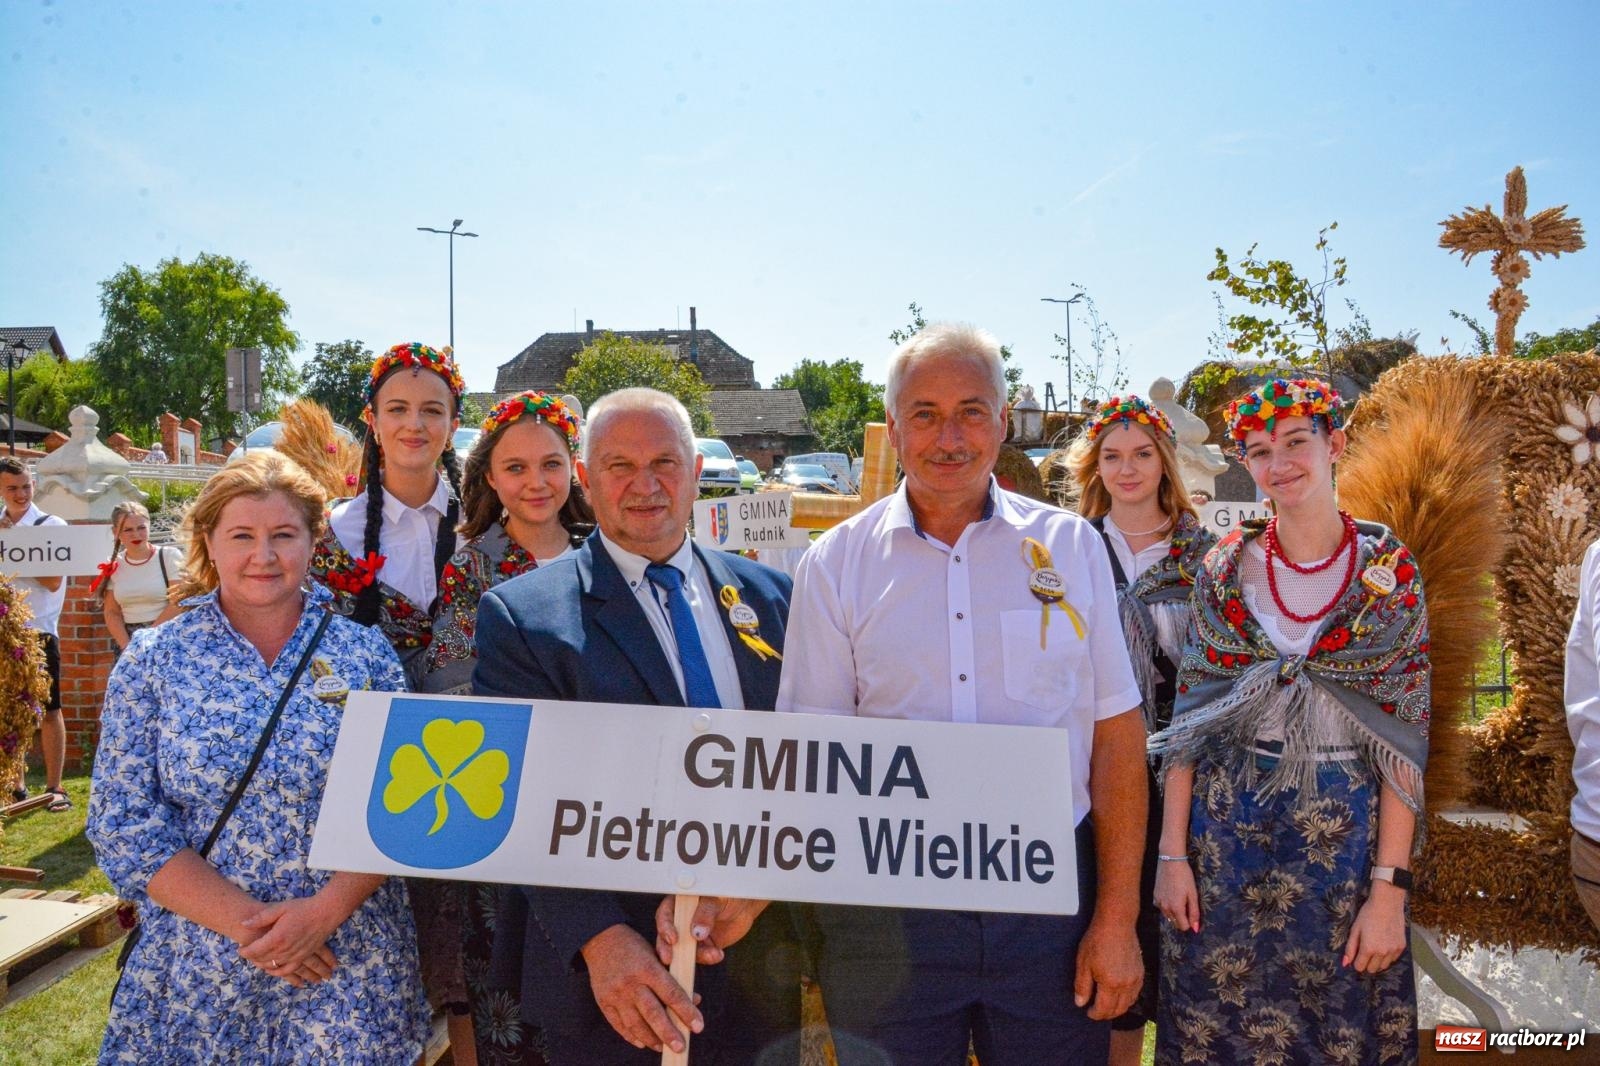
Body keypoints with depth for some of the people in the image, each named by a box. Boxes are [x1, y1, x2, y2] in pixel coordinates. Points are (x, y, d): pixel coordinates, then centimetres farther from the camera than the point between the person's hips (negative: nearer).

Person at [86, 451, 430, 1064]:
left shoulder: (364, 652, 0)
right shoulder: (153, 659, 0)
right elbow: (123, 823, -4)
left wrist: (325, 910, -16)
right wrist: (247, 922, -14)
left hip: (350, 963, 0)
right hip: (196, 965, 0)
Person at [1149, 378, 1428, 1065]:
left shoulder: (1390, 571, -4)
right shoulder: (1226, 567, 0)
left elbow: (1405, 738, -5)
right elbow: (1187, 717, 2)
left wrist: (1389, 890, -10)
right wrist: (1172, 854, -3)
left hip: (1344, 833, -1)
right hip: (1225, 830, 1)